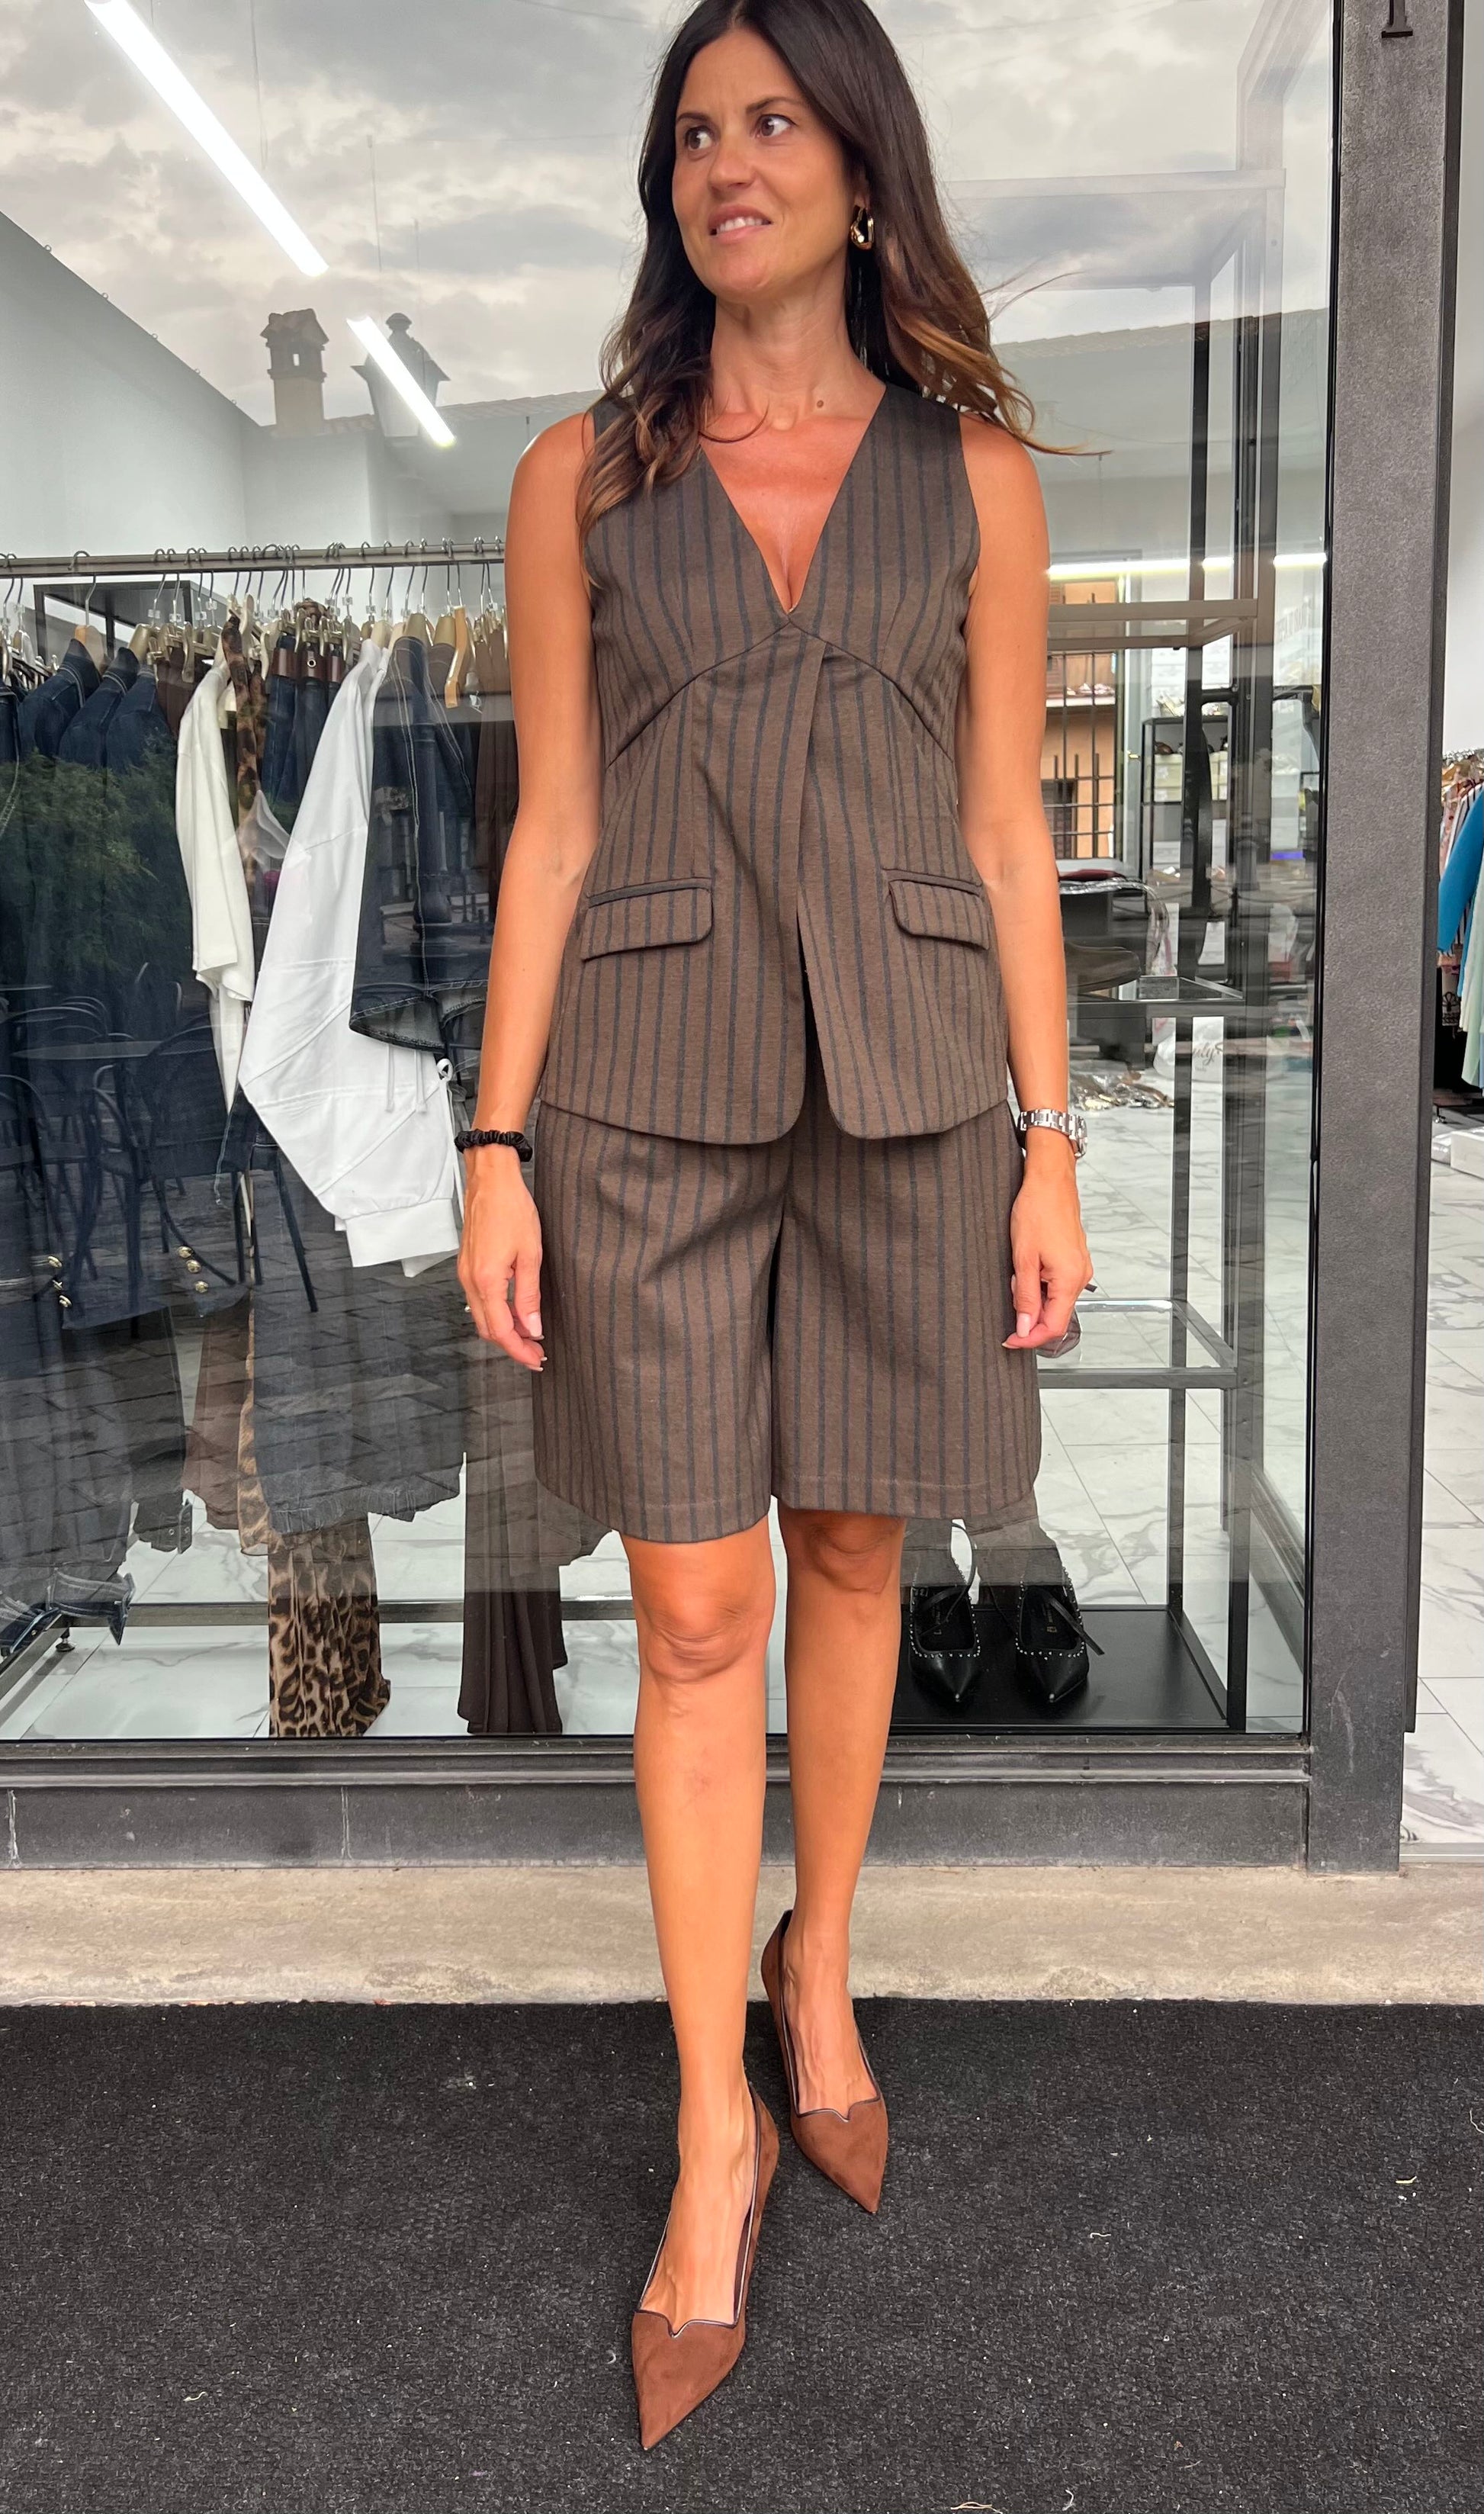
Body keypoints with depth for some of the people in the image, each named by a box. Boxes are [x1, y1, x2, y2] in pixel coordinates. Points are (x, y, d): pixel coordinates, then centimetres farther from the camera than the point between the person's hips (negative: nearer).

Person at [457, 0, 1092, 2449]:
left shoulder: (974, 471, 7)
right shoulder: (580, 476, 6)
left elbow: (1006, 823, 5)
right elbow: (550, 828, 3)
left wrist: (1048, 1138, 0)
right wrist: (498, 1144, -3)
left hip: (906, 1081, 1)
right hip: (652, 1093, -1)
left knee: (853, 1549, 12)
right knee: (698, 1613, 1)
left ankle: (817, 1968, 36)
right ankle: (717, 2138, 15)